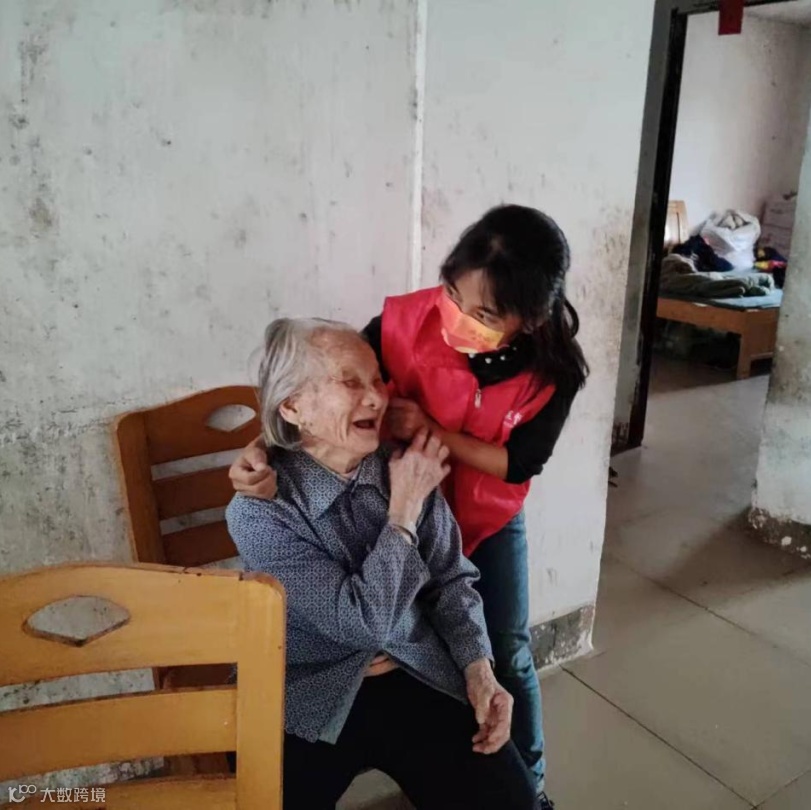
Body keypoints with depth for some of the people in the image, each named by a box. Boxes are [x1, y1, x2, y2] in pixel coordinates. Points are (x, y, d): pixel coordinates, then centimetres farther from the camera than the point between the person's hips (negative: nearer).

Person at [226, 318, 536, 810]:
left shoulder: (408, 468, -5)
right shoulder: (258, 509, -17)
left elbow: (452, 579, 4)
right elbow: (361, 621, -21)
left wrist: (479, 670, -10)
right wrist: (404, 508, -19)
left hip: (419, 677, 3)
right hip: (310, 700, -3)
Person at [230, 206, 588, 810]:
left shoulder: (554, 368, -26)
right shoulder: (409, 322, -30)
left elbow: (520, 463, -20)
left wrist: (433, 432, -32)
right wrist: (264, 447, -42)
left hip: (492, 519, 1)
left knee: (509, 655, 13)